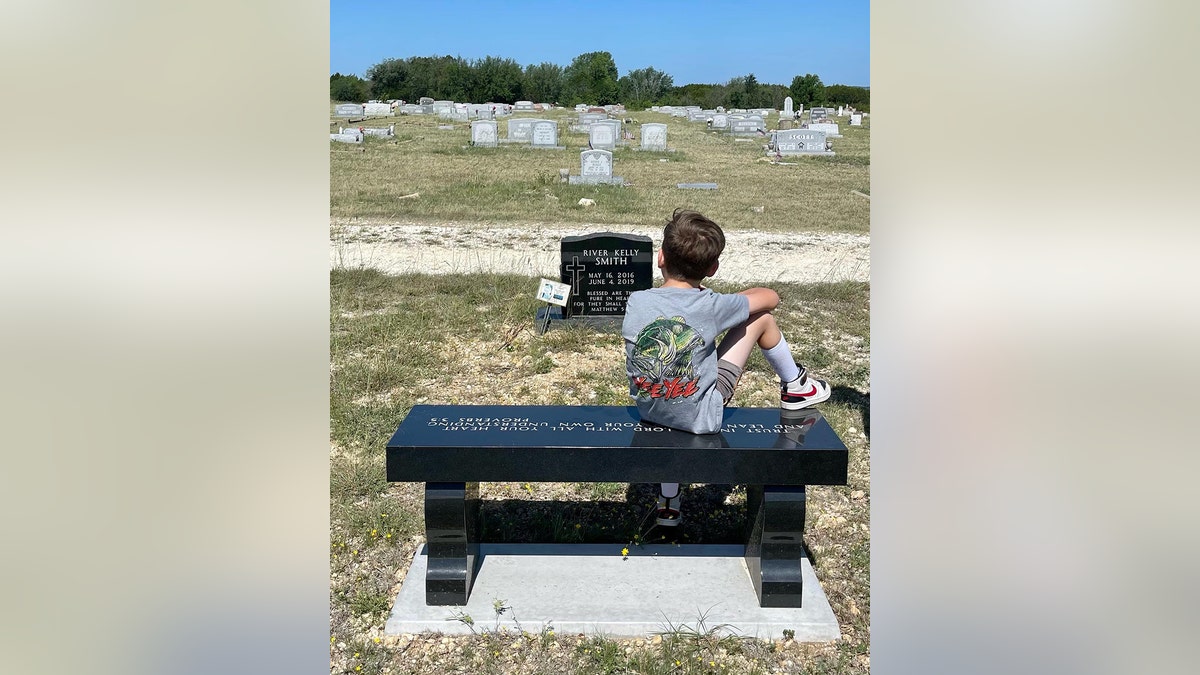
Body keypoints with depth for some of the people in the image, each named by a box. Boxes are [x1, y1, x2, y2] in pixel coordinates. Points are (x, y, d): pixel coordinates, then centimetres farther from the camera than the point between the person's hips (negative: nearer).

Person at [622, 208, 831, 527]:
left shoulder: (635, 302, -11)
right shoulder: (711, 306, -18)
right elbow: (771, 297, -1)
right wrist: (736, 299, 21)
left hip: (648, 413, 4)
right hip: (700, 418, -3)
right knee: (761, 317, 4)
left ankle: (668, 503, 48)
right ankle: (795, 387, 32)